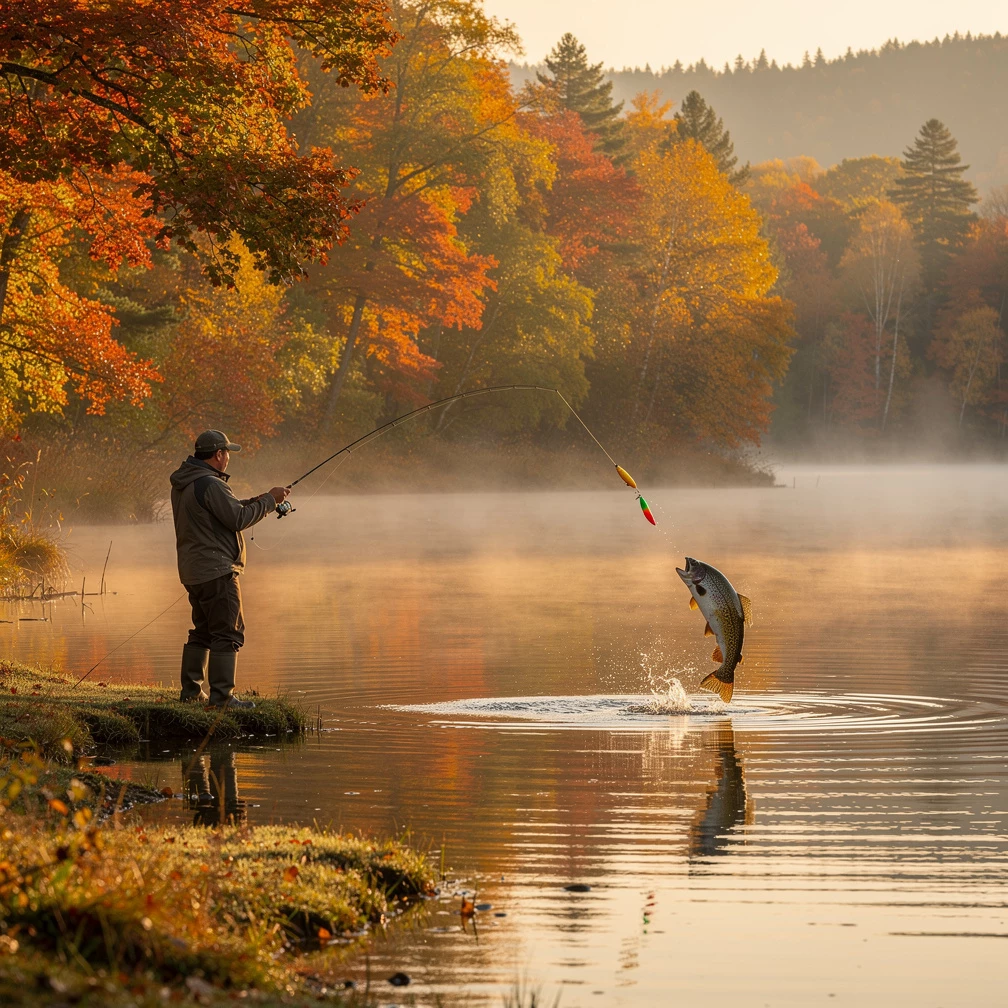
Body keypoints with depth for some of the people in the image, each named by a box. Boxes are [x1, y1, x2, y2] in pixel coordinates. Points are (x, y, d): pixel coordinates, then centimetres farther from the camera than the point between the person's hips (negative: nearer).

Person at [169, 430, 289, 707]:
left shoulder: (182, 483, 13)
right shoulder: (209, 484, -18)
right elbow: (238, 519, -17)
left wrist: (257, 501, 13)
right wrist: (269, 500, -6)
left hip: (193, 571, 10)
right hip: (215, 570, -10)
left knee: (203, 632, 18)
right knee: (229, 633, -7)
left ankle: (191, 691, 21)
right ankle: (222, 696, -10)